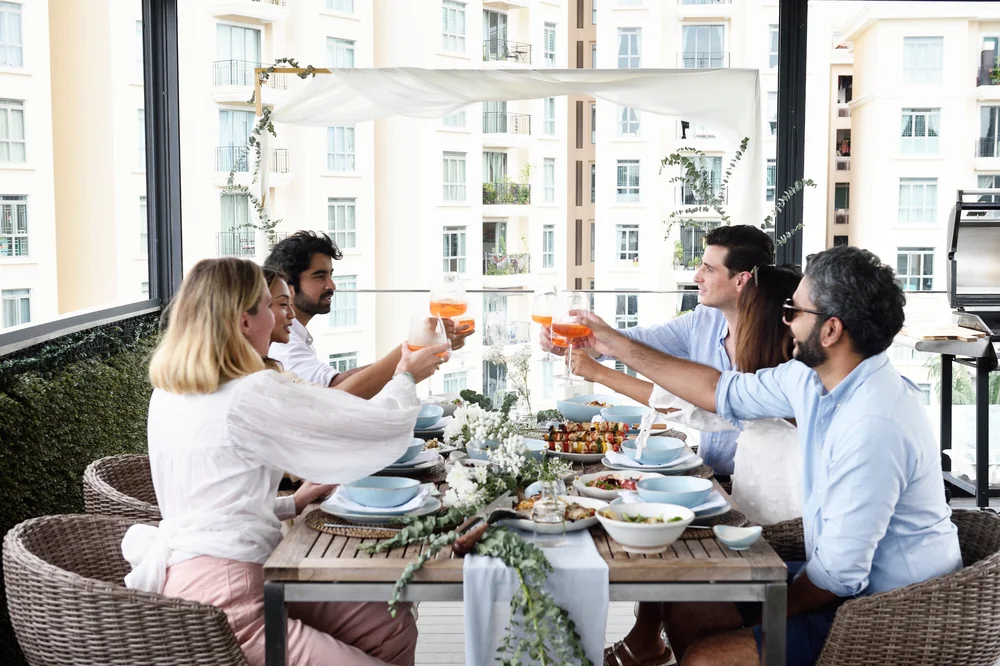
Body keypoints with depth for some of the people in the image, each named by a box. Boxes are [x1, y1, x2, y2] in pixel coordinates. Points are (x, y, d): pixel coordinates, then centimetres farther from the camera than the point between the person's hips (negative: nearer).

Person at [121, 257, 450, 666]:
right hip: (224, 605, -9)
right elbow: (387, 423, -9)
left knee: (393, 630, 9)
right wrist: (406, 378, 12)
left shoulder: (168, 394, 10)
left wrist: (291, 504, 20)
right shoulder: (253, 396, -16)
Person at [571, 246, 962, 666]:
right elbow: (724, 392, 12)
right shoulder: (812, 376, -3)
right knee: (683, 611, 9)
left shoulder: (873, 425, -30)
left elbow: (839, 573, -26)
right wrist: (618, 345, 14)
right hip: (851, 581, 9)